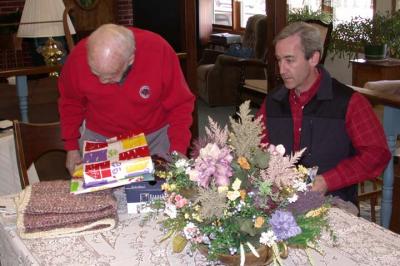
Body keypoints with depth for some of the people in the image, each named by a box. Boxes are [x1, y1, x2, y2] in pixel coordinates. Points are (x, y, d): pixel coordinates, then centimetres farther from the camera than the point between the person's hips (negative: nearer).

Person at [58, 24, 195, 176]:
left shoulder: (159, 51, -28)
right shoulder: (78, 57, -23)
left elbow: (180, 105, -16)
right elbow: (70, 102, -2)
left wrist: (178, 151, -24)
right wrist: (71, 146, -2)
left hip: (155, 134, -1)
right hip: (99, 136, 1)